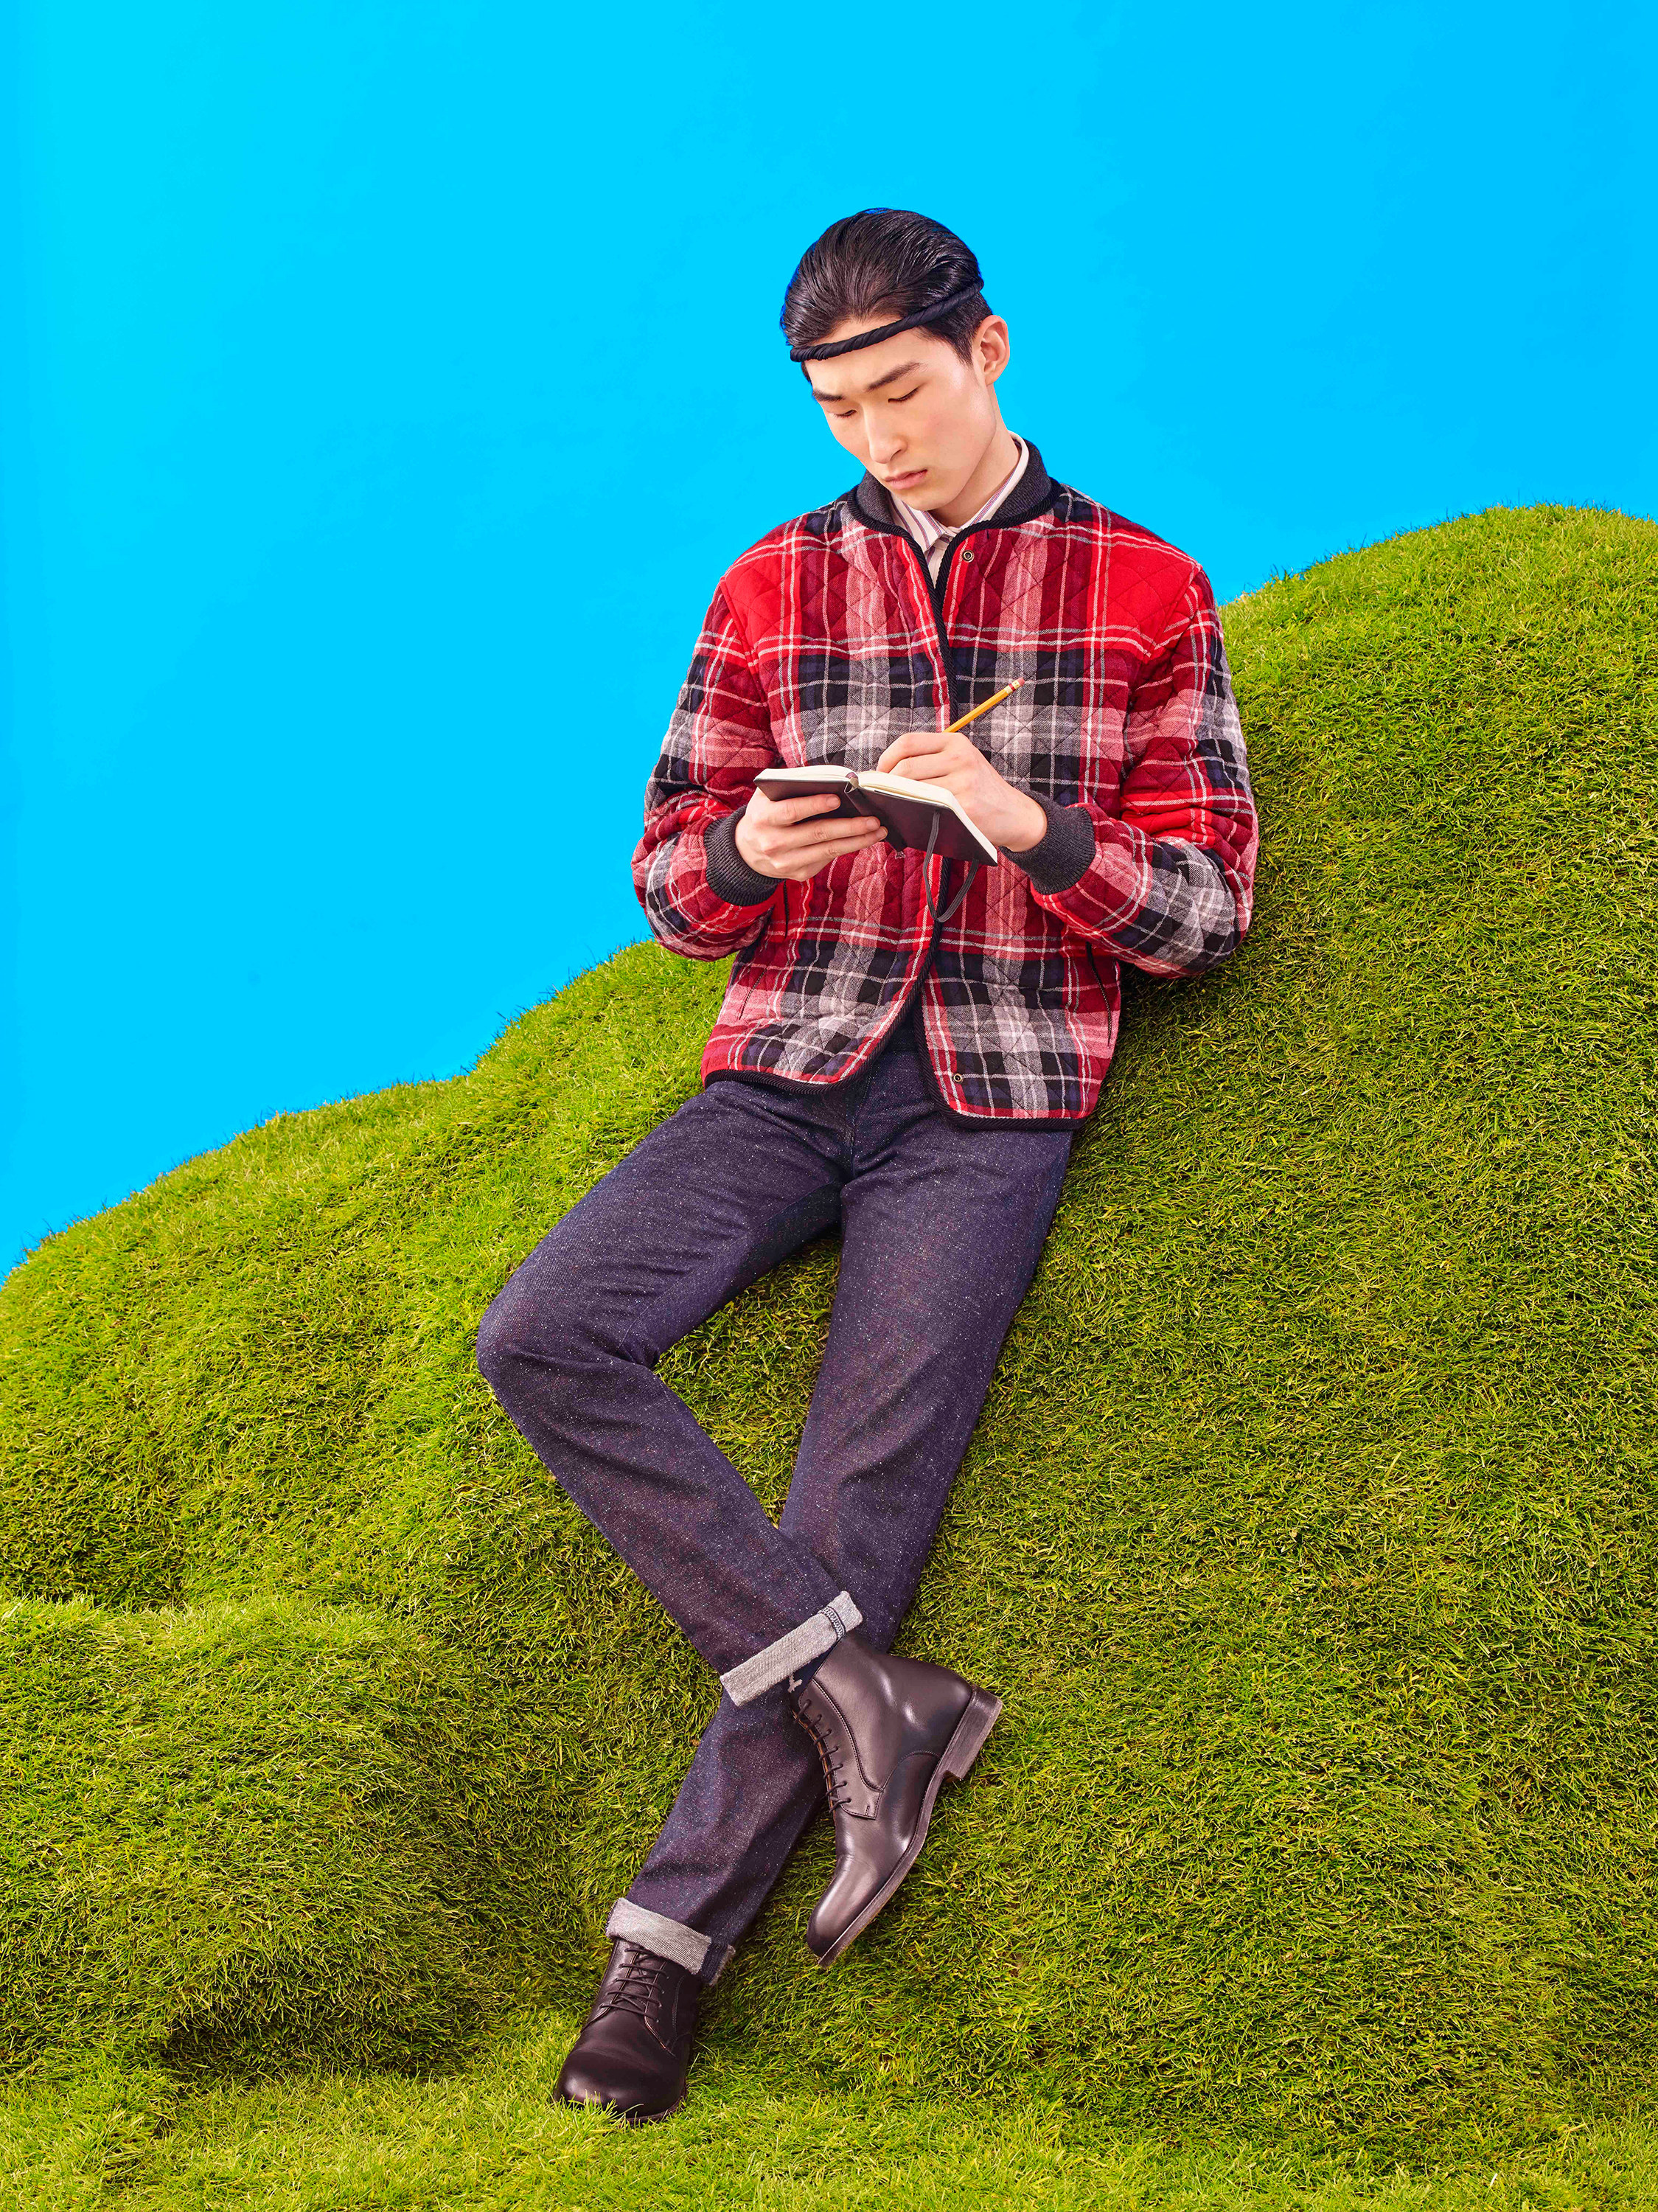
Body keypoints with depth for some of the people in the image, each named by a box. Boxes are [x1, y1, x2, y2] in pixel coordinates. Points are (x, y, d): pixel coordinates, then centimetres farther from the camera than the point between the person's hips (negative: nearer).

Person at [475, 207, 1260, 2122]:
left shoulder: (1147, 597, 6)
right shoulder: (771, 593, 12)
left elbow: (1205, 908, 2)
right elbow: (665, 884, 13)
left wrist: (1025, 822, -16)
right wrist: (751, 850, -11)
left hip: (993, 1099, -3)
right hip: (785, 1072, 3)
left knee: (861, 1497, -14)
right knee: (539, 1339, -21)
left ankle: (677, 1930, -5)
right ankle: (868, 1697, -19)